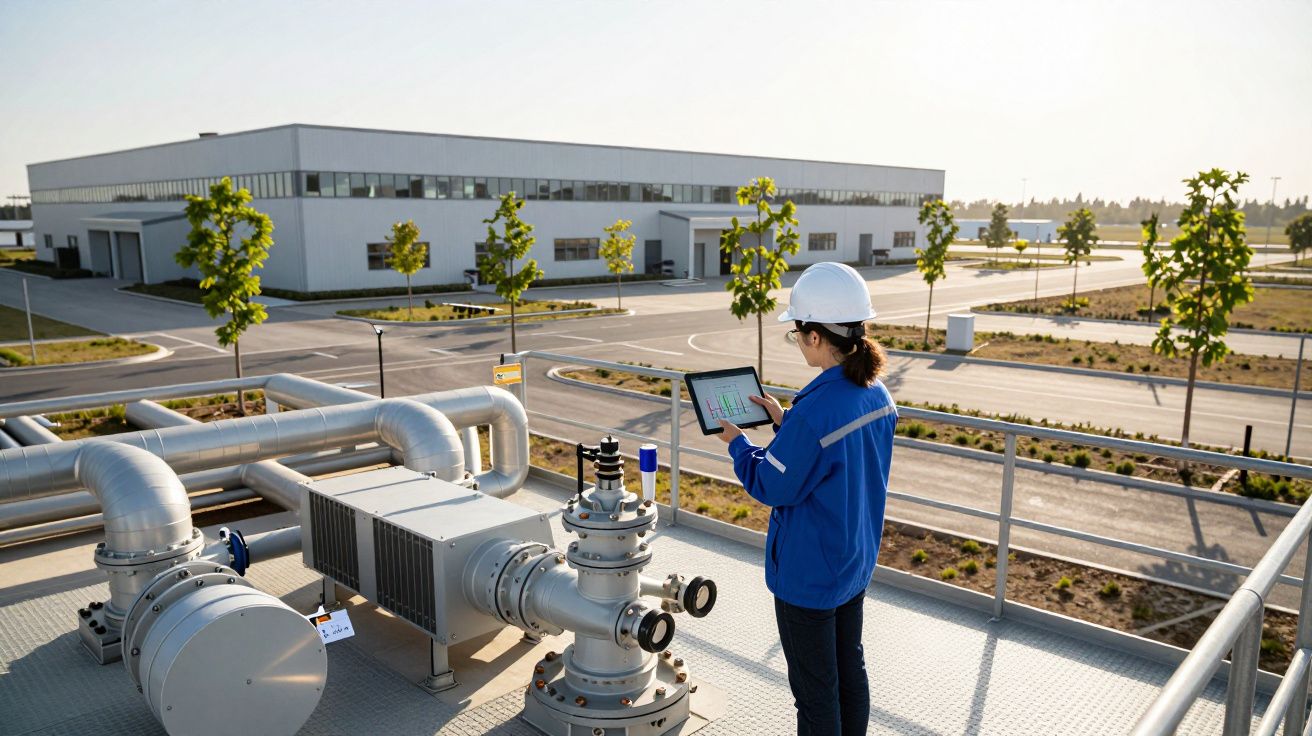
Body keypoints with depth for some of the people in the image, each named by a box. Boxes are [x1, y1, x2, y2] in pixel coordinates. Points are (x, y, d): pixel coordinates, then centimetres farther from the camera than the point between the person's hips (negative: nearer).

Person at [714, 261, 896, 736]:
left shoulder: (813, 413, -30)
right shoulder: (878, 396, -4)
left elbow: (771, 486, -18)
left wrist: (737, 443, -3)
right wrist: (786, 423, 8)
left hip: (808, 575, -8)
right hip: (856, 563, 8)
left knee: (815, 692, 10)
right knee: (850, 672, 24)